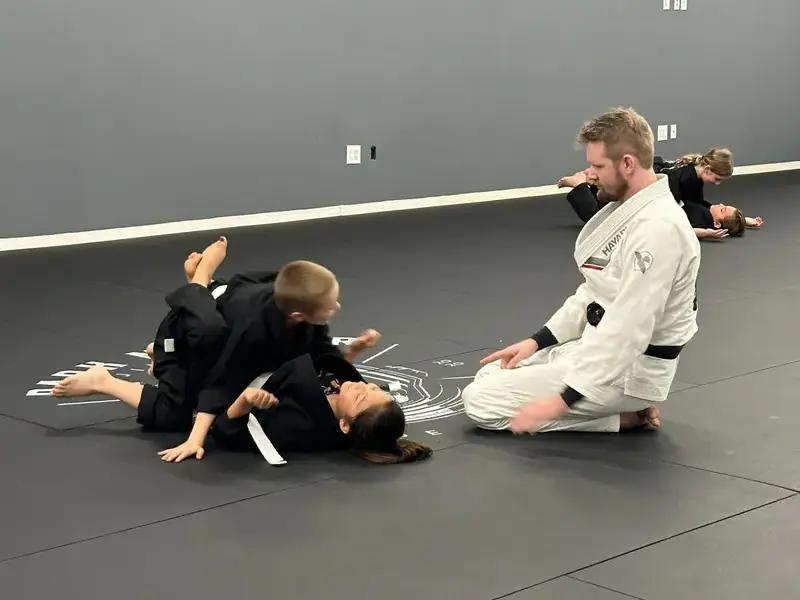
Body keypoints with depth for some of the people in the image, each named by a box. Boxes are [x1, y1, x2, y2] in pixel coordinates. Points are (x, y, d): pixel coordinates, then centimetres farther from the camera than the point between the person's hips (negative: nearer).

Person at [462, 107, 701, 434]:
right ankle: (624, 405, 10)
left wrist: (562, 399, -29)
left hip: (626, 369, -10)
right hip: (600, 348, 10)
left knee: (482, 402, -10)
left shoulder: (657, 229, -27)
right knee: (490, 376, 17)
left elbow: (628, 327, -30)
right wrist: (537, 341, 8)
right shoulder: (628, 209, 7)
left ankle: (626, 414, -4)